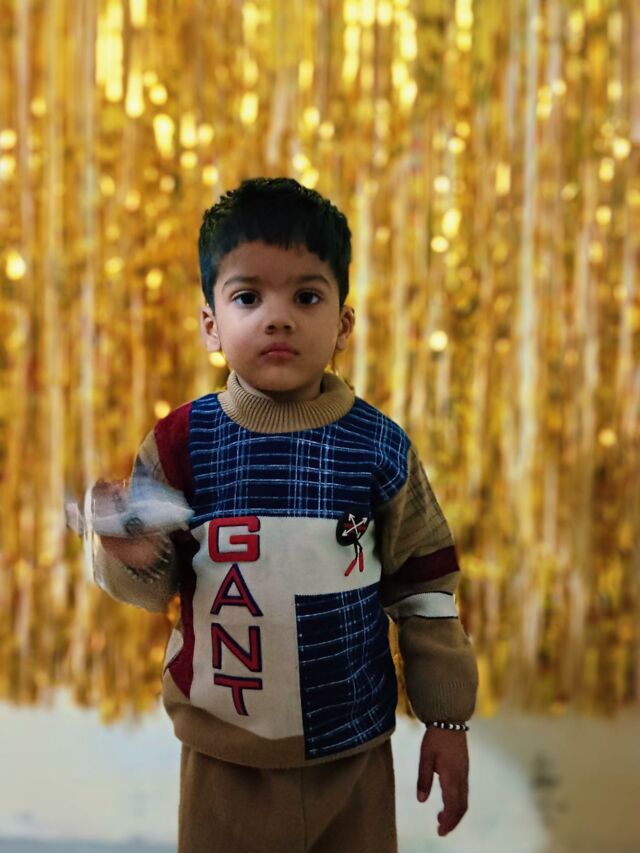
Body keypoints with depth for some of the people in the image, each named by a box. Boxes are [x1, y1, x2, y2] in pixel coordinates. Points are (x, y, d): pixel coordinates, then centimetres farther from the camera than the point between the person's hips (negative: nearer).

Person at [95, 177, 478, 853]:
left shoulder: (380, 447, -8)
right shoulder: (181, 443, -9)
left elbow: (424, 587, 0)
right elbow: (156, 587, 1)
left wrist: (447, 719, 4)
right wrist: (134, 560, -22)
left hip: (356, 751, 0)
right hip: (226, 760, 0)